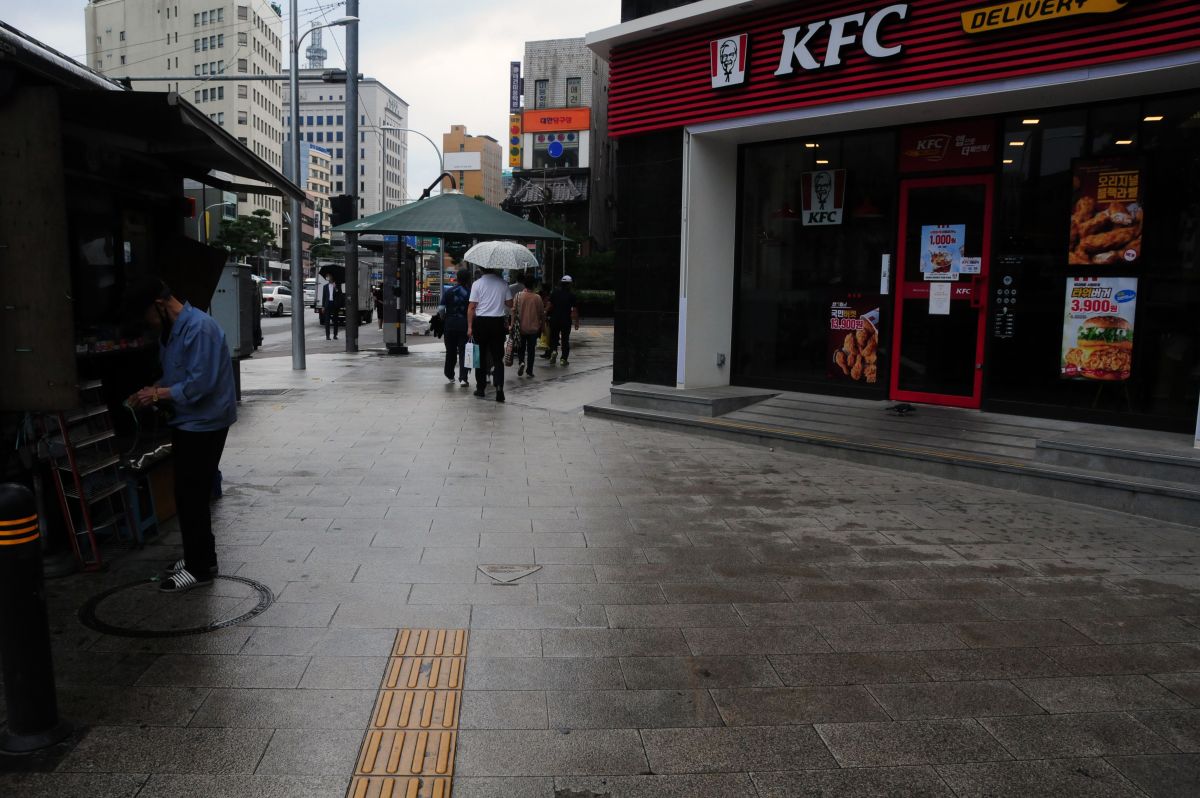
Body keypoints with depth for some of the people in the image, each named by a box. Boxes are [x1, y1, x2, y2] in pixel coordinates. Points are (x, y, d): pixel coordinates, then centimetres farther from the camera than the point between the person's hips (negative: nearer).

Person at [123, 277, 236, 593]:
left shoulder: (199, 327, -21)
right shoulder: (170, 330, 10)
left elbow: (200, 383, -25)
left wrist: (159, 394, -15)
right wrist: (154, 390, 1)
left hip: (204, 423, -9)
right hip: (188, 422, 9)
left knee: (191, 496, -3)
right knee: (191, 494, 16)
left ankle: (199, 567, 8)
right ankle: (201, 556, 28)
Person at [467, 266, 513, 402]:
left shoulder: (477, 284, -6)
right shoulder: (502, 284, 1)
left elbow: (471, 307, -8)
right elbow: (510, 304, 6)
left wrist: (469, 327, -4)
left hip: (481, 322, -1)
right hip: (498, 322, 2)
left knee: (481, 356, 10)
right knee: (498, 357, 5)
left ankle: (480, 388, 15)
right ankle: (499, 386, -12)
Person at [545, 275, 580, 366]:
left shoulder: (555, 293, -1)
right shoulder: (572, 296, -7)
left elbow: (550, 306, 1)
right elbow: (575, 310, -8)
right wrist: (576, 322, -1)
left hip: (554, 319, 1)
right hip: (566, 321, -1)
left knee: (554, 337, 14)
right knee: (565, 340, 7)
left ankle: (553, 350, -12)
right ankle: (564, 358, 4)